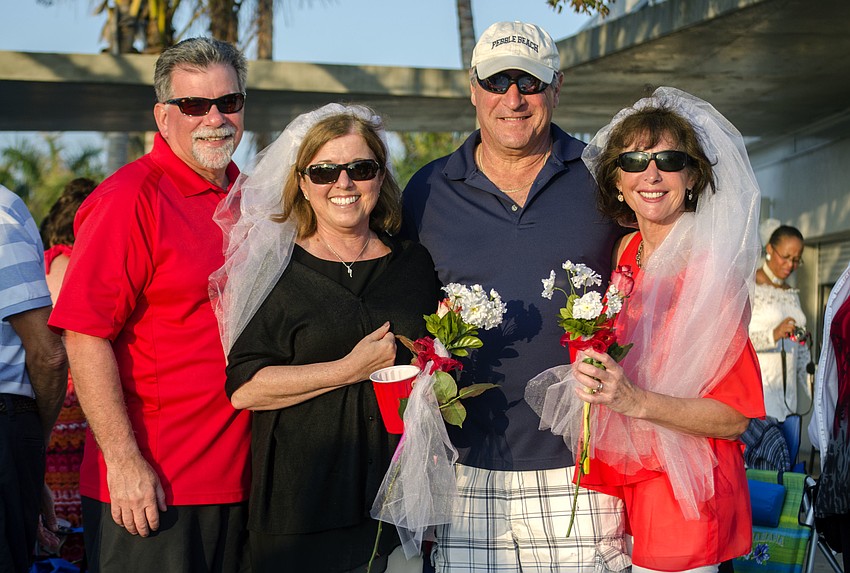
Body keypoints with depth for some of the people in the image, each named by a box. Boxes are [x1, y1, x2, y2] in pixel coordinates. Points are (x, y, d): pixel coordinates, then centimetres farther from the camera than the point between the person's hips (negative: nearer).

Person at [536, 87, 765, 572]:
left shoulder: (712, 272, -14)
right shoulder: (622, 254, 4)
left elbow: (734, 418, -16)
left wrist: (635, 400, -27)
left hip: (682, 496, -5)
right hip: (613, 482, 5)